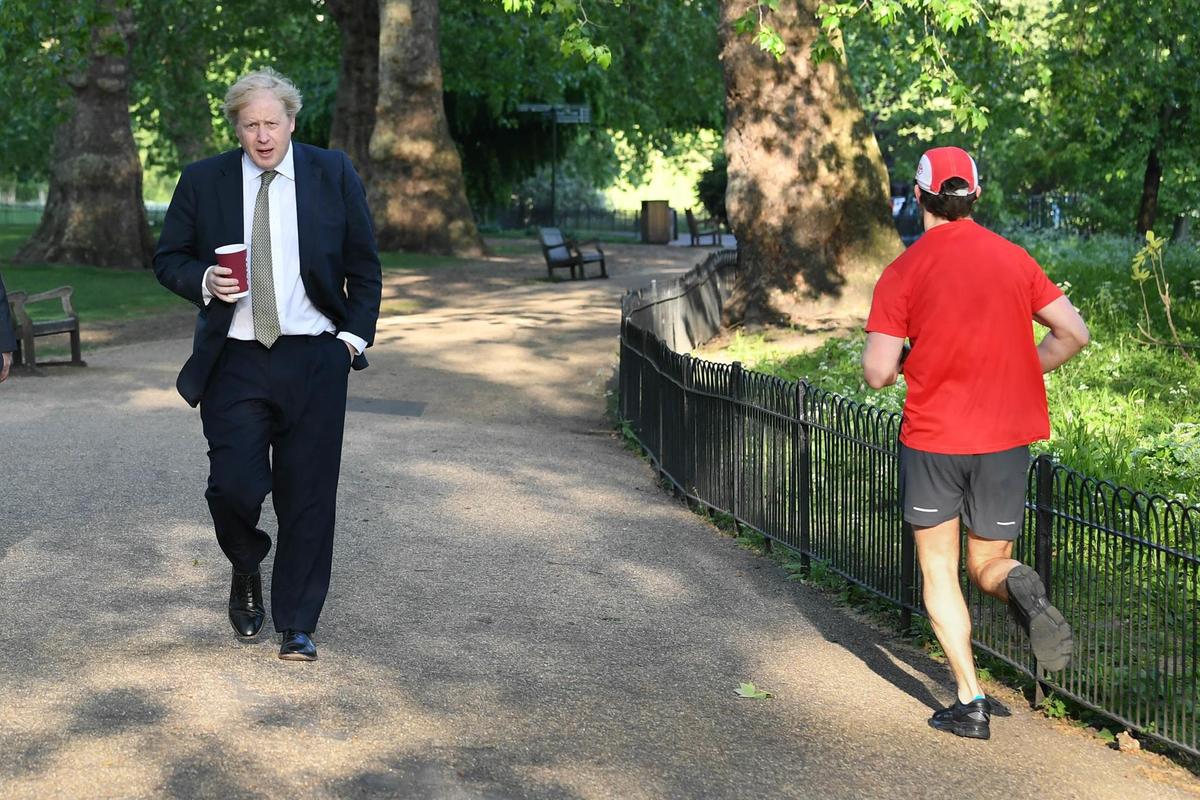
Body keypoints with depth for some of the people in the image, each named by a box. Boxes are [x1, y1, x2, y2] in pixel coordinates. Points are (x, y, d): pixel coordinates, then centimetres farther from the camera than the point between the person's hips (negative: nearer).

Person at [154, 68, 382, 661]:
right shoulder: (202, 181, 5)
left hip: (314, 361, 0)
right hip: (234, 362, 0)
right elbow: (167, 258, 11)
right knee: (233, 487, -9)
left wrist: (354, 335, 1)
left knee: (308, 496, 1)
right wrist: (204, 280, -10)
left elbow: (364, 266, 10)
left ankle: (297, 626, 15)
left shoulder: (333, 174, 4)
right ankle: (246, 570, 26)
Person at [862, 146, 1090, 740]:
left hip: (931, 439, -3)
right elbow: (1073, 333, 3)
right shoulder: (1013, 259, 3)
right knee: (988, 565, 16)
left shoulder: (902, 272, -7)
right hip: (1006, 440, 3)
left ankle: (970, 702, 4)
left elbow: (877, 373, -11)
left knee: (939, 569, 12)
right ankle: (1023, 590, -21)